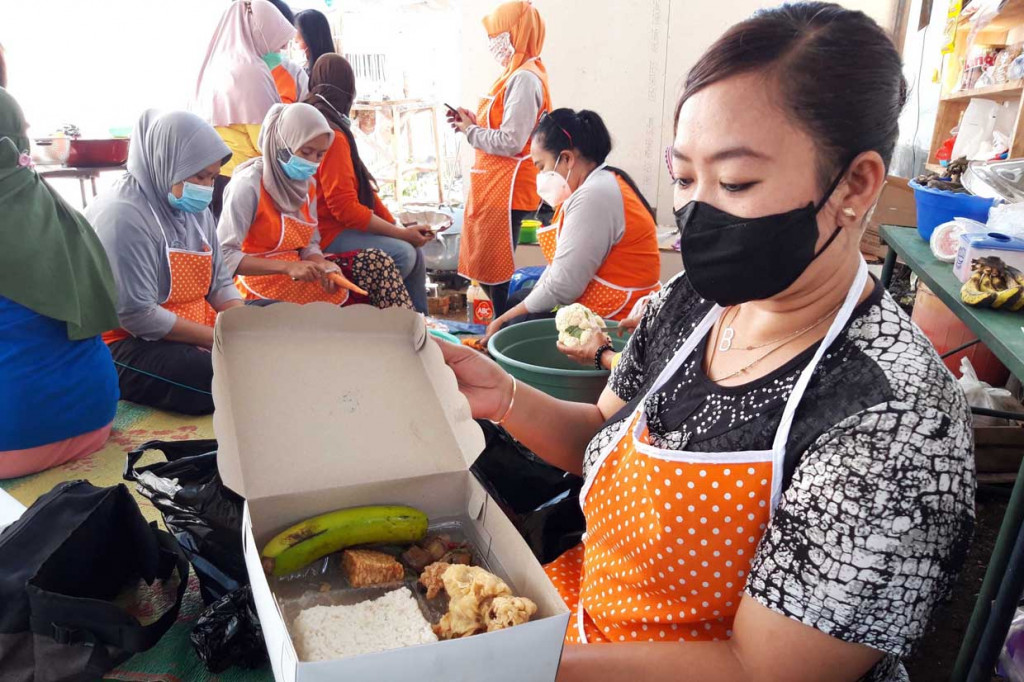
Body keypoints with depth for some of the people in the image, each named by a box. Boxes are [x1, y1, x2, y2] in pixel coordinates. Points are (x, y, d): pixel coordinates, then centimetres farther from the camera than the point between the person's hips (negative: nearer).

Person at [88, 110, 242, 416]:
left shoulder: (195, 210, 7)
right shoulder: (121, 216, -19)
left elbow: (219, 284, 7)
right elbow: (135, 316, -23)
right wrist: (220, 338, -19)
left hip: (198, 329, 9)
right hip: (126, 344, -9)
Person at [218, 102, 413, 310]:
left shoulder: (307, 183, 6)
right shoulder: (249, 185, -16)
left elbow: (309, 244, 9)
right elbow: (224, 255, -22)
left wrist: (322, 265, -14)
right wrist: (287, 267, -30)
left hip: (299, 276, 7)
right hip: (263, 285, -7)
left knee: (377, 263, -10)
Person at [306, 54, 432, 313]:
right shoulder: (332, 135, -18)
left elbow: (362, 187, 12)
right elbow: (344, 207, -23)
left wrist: (398, 226, 4)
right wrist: (400, 233, -17)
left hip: (338, 226, 10)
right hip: (329, 234, -10)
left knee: (415, 251, 3)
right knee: (403, 253, -23)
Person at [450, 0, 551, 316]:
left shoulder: (525, 79, -16)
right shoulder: (517, 75, 15)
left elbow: (510, 142, -22)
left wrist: (470, 131, -8)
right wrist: (474, 122, 7)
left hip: (506, 189, -10)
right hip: (494, 184, 10)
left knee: (497, 267, -3)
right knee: (488, 263, 15)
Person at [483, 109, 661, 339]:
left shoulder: (594, 195, -23)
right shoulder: (596, 185, 10)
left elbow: (561, 287, -24)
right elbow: (559, 264, 10)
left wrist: (504, 319, -11)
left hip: (614, 319, -11)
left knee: (514, 328, -13)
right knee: (514, 301, 19)